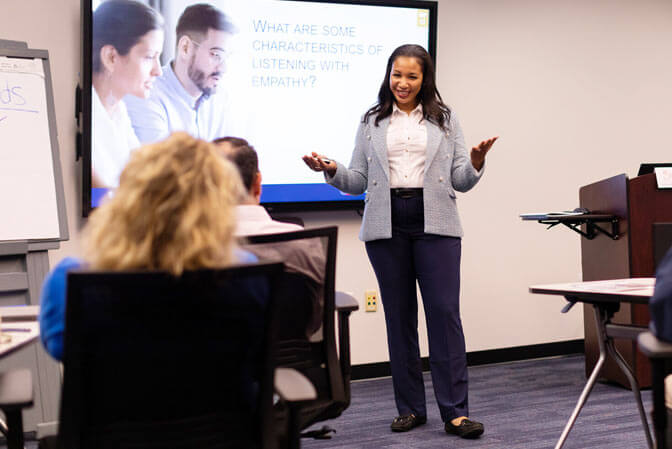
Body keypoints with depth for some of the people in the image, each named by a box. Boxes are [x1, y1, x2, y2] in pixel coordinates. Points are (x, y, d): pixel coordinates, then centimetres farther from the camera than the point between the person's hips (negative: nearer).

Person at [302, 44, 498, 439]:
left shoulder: (445, 120, 12)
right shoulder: (372, 122, 13)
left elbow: (460, 181, 7)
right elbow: (358, 181, 11)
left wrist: (476, 164, -13)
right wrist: (332, 170, -7)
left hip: (435, 224, -1)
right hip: (386, 226, 1)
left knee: (444, 310, -8)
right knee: (399, 315, 5)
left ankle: (456, 410, -4)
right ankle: (410, 408, 15)